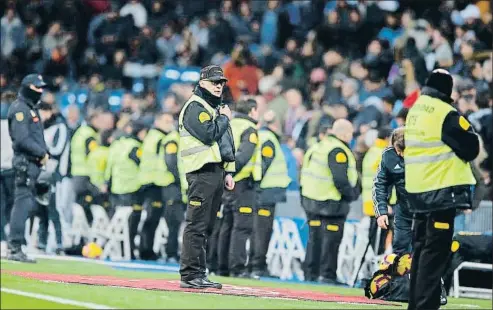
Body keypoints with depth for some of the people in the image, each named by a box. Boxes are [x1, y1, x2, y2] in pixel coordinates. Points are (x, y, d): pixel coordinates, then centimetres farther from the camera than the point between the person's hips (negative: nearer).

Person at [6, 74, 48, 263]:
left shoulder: (31, 109, 21)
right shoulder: (19, 109, -10)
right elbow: (22, 139, -20)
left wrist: (44, 153, 5)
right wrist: (41, 153, -15)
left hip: (33, 162, 10)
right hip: (25, 161, -10)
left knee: (27, 203, 11)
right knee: (23, 202, -11)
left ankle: (14, 247, 15)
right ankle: (15, 248, -11)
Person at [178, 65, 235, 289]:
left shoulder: (217, 108, 23)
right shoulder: (195, 106, -6)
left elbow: (227, 142, 25)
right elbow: (208, 134, -20)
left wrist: (228, 172, 17)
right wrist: (224, 118, -4)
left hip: (217, 172, 9)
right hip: (202, 171, -9)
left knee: (206, 226, 10)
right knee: (197, 225, -11)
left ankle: (198, 274, 14)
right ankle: (190, 275, -12)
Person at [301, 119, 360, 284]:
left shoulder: (317, 147, 14)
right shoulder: (338, 151, -16)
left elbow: (305, 173, 16)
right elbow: (340, 180, -22)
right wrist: (351, 195, -8)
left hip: (310, 197, 9)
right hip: (331, 203, -9)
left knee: (315, 237, 14)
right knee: (331, 239, -2)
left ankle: (311, 273, 16)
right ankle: (328, 275, -2)